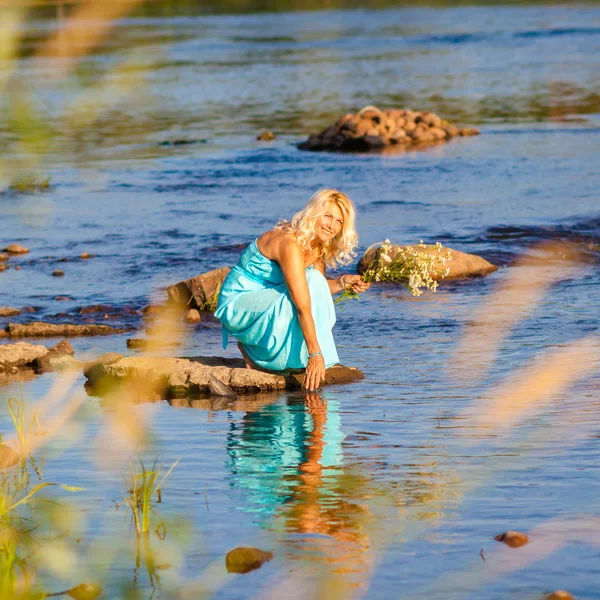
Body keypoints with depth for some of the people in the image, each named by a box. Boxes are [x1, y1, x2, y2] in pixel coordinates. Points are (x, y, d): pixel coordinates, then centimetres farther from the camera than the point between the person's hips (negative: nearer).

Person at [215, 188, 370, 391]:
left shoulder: (320, 247, 0)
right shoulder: (291, 244, -28)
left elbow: (319, 290, 12)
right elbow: (302, 306, -31)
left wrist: (342, 282, -8)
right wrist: (315, 355, -33)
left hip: (266, 302, 9)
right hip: (237, 304, -9)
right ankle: (250, 348, -5)